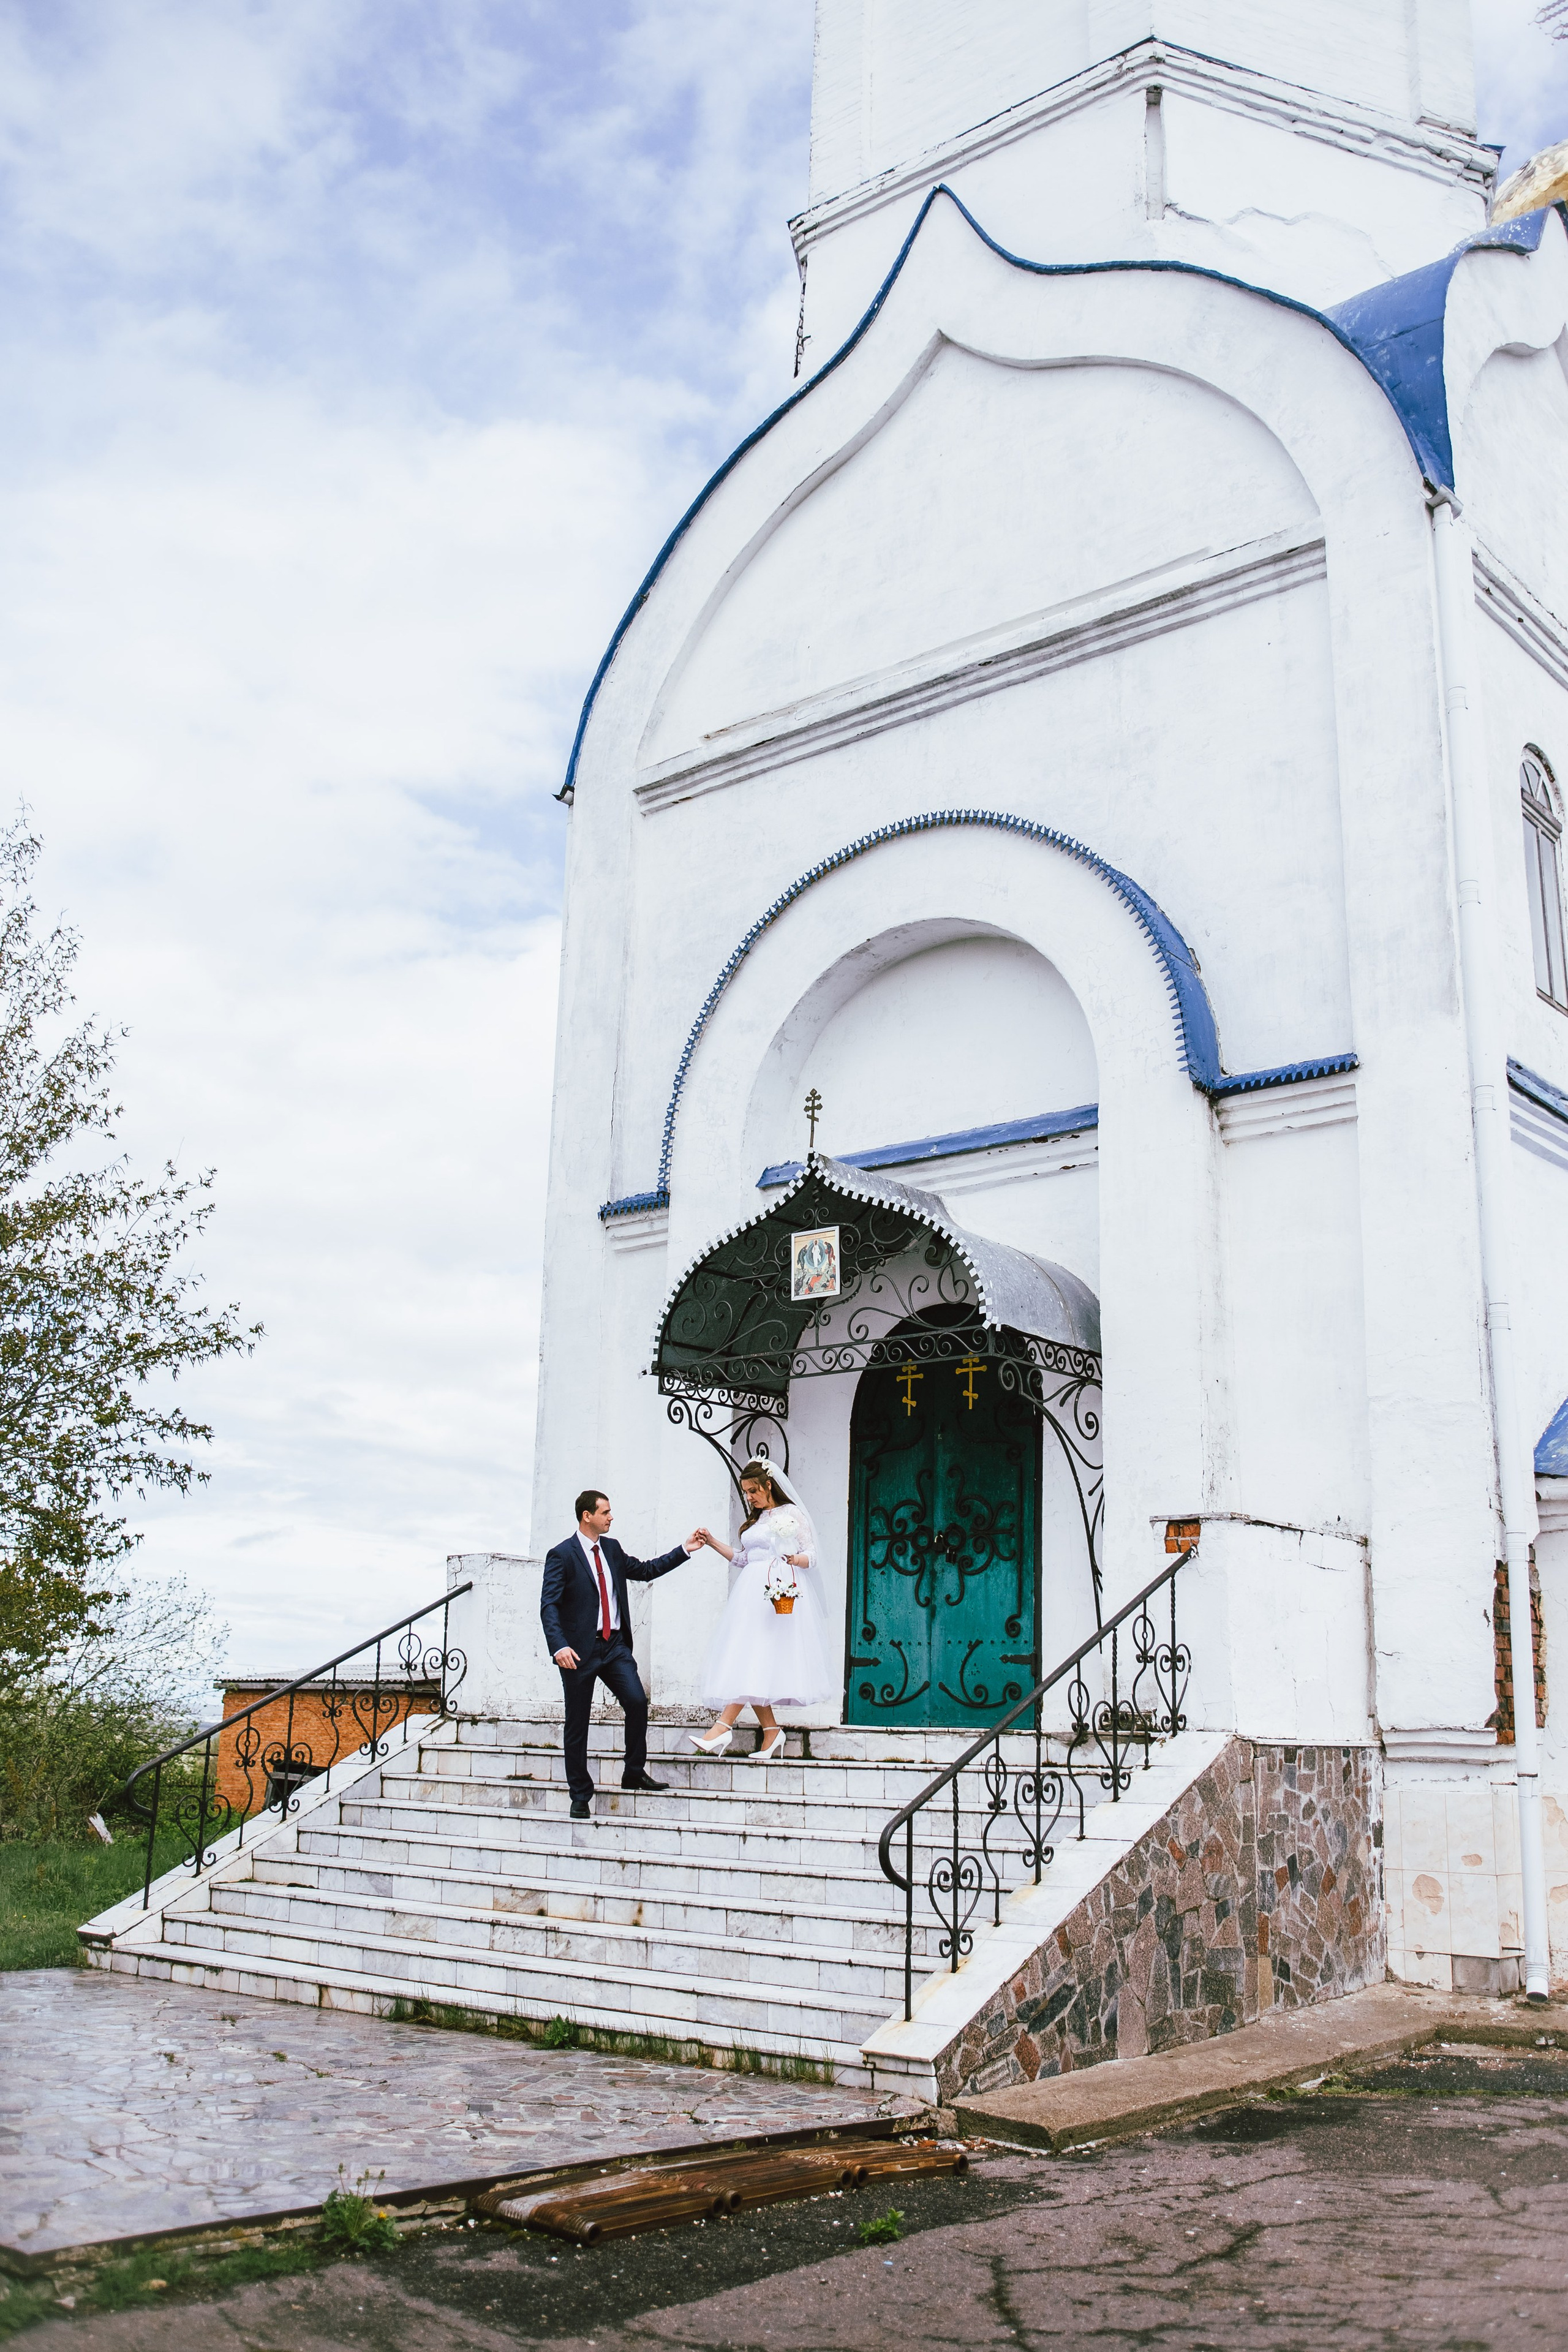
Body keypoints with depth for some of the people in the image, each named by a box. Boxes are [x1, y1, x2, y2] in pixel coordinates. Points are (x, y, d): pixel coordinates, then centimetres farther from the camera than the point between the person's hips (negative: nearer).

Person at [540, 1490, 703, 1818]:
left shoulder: (611, 1548, 11)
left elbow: (644, 1571, 20)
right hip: (580, 1650, -5)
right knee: (577, 1723, 3)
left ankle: (634, 1774, 11)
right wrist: (559, 1646, -27)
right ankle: (580, 1795, 15)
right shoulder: (561, 1555, -9)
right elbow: (549, 1605, -15)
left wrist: (684, 1550, 14)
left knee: (637, 1702, -8)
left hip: (615, 1646, 5)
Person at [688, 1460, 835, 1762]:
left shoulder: (792, 1514, 2)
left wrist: (796, 1559, -22)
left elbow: (812, 1554, -2)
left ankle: (724, 1726, -23)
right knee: (749, 1664, -2)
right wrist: (713, 1543, 16)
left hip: (780, 1592, -7)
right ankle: (771, 1732, 3)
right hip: (752, 1591, 8)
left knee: (753, 1658, -16)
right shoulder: (754, 1520, 22)